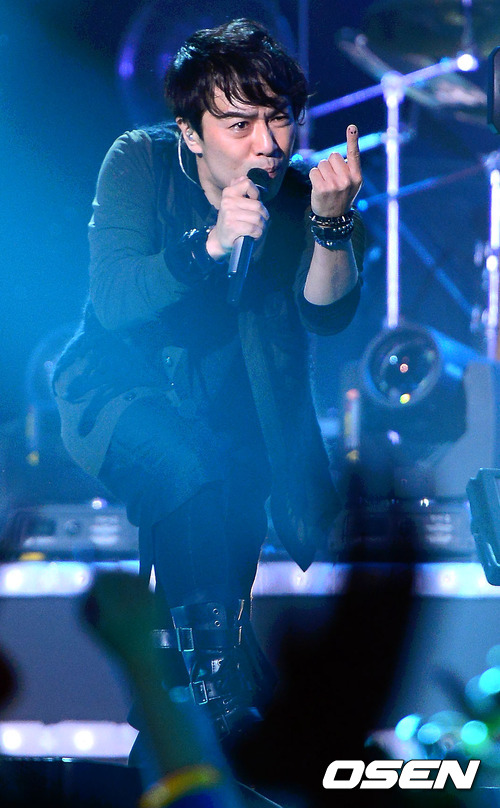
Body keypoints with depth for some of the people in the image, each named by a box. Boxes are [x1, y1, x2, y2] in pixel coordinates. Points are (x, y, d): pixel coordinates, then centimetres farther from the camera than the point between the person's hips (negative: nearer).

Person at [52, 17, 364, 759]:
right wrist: (211, 243, -38)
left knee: (244, 472, -23)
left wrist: (333, 224, -34)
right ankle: (215, 676, -19)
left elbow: (328, 314, -16)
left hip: (230, 397, 4)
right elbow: (113, 302, -24)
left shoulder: (292, 190, -6)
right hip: (120, 382, -4)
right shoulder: (139, 162, -14)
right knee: (190, 465, -31)